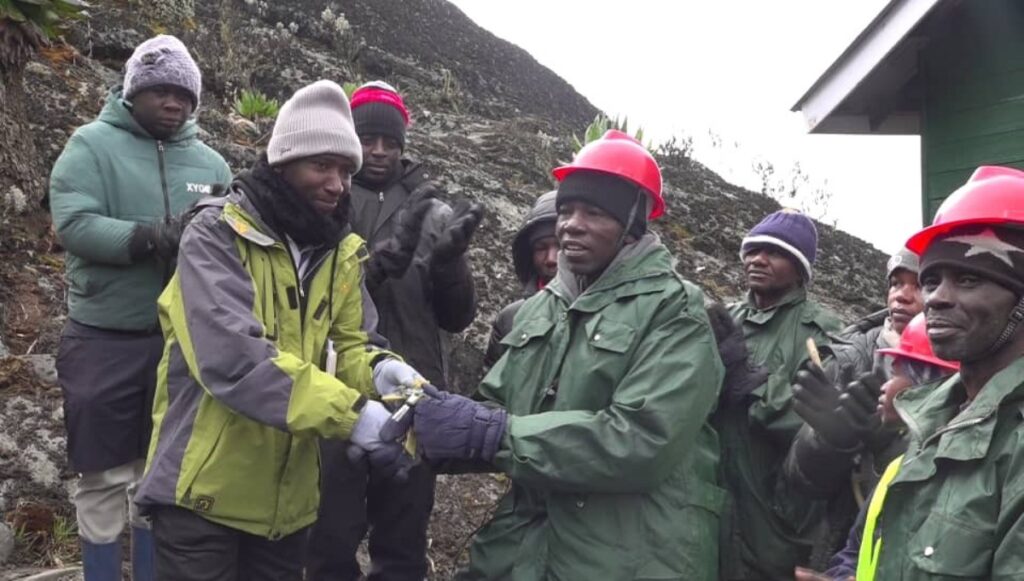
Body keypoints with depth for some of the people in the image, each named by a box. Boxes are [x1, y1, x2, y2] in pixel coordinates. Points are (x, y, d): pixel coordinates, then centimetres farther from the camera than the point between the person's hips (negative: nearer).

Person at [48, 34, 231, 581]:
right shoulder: (92, 144, -4)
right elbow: (73, 224, -17)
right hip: (104, 340, -4)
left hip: (181, 340, 4)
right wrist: (149, 237, -29)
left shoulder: (209, 162, 7)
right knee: (105, 475, 6)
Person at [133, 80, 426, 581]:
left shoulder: (340, 251, 5)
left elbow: (348, 345, 4)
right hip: (206, 489, -6)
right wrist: (351, 413, -35)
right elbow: (230, 357, -28)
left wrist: (379, 371, -21)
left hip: (289, 496, 6)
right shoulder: (216, 235, -15)